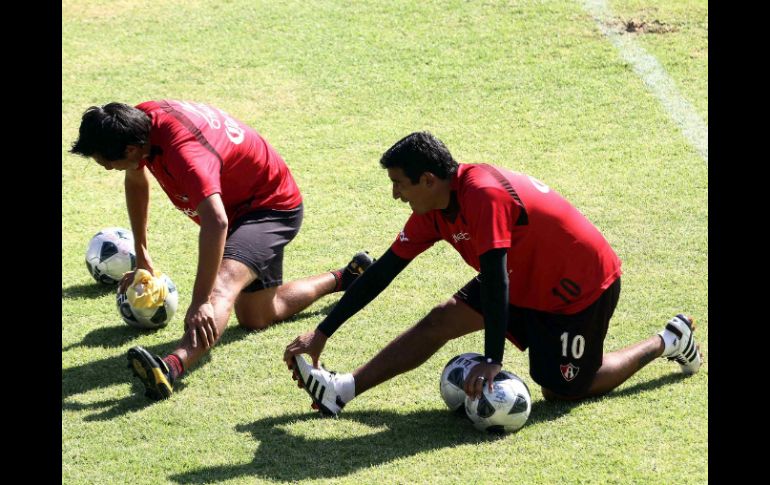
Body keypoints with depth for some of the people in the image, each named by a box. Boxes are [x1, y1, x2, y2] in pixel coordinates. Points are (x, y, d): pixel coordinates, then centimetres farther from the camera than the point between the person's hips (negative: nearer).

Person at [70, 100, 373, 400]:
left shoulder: (184, 150, -40)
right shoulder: (140, 120, -13)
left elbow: (216, 222, -54)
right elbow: (136, 181, 9)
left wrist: (200, 303, -55)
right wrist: (141, 255, 16)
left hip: (273, 206, -10)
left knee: (223, 283, -38)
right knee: (254, 317, 23)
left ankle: (172, 367, -63)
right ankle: (346, 278, 38)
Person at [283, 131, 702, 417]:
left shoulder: (482, 194, -33)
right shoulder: (433, 207, -6)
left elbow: (495, 279, -37)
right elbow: (383, 272, -3)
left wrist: (492, 360, -39)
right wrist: (321, 334, -5)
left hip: (583, 286, -8)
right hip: (527, 280, 8)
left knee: (561, 390, -3)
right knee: (440, 322, -7)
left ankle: (667, 341, 13)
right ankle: (342, 391, -12)